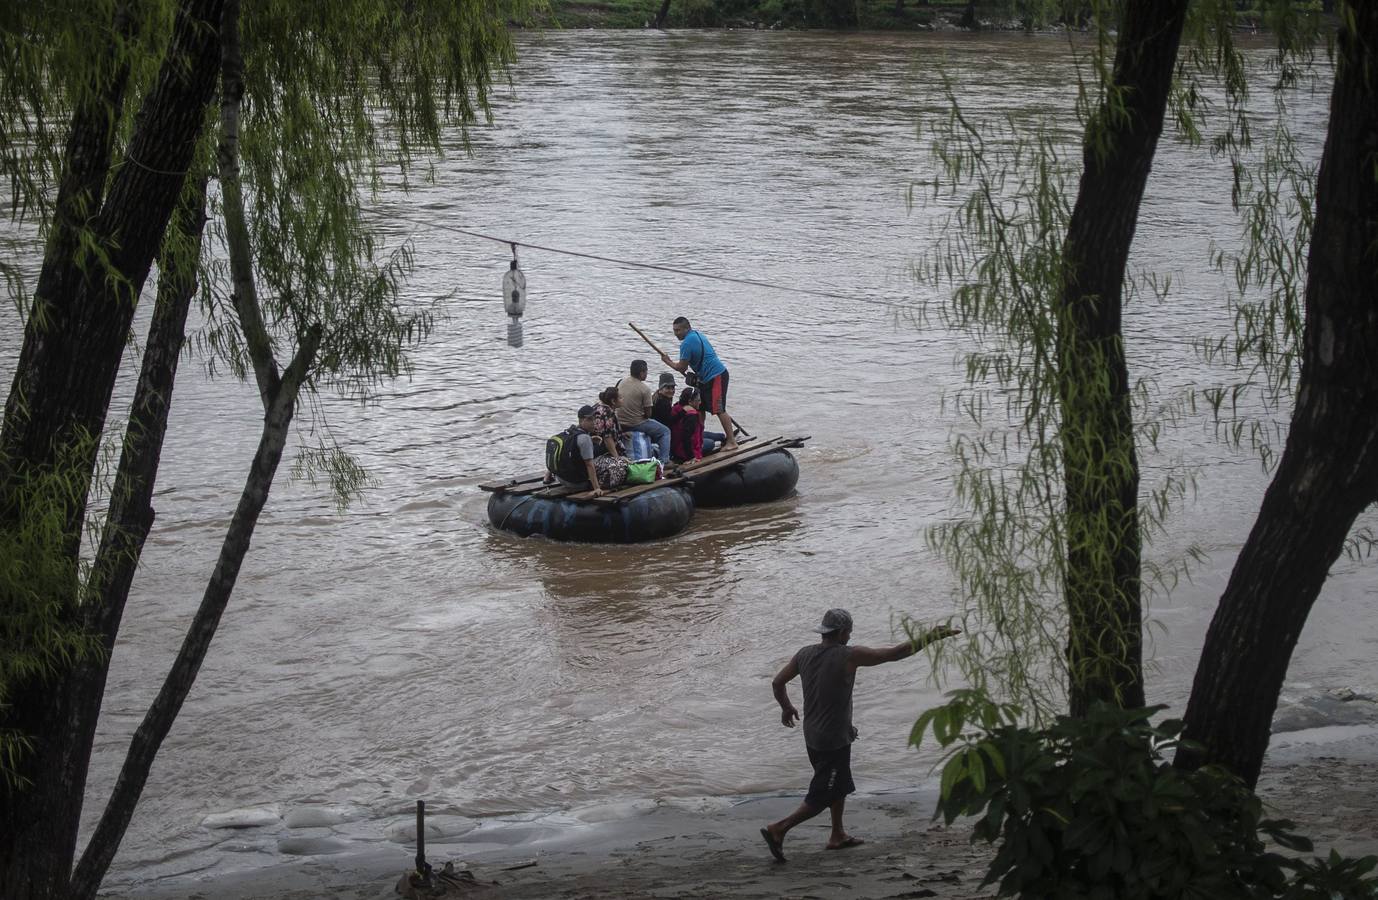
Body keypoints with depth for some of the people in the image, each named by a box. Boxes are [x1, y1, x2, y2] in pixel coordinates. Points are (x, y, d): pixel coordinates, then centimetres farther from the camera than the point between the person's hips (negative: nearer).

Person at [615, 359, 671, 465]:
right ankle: (663, 460, 0)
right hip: (636, 424, -7)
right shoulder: (645, 389, -18)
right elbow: (648, 414, -15)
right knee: (665, 432, 11)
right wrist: (652, 400, 3)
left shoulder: (622, 382, 1)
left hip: (620, 424, 7)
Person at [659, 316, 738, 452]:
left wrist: (668, 361, 2)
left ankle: (732, 442, -11)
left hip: (715, 377, -11)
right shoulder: (696, 335, 14)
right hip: (707, 378, 11)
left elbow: (681, 367, -13)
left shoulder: (687, 343, -18)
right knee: (700, 408, 15)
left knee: (719, 410, -11)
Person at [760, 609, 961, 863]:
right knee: (822, 797, 1)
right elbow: (895, 653, -16)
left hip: (812, 735, 8)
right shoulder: (849, 656, -20)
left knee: (840, 785, 25)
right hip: (835, 740, -8)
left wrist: (786, 707, 28)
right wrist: (932, 637, -7)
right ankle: (778, 830, -5)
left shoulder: (805, 654, -1)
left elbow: (777, 683, 8)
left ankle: (838, 835, 36)